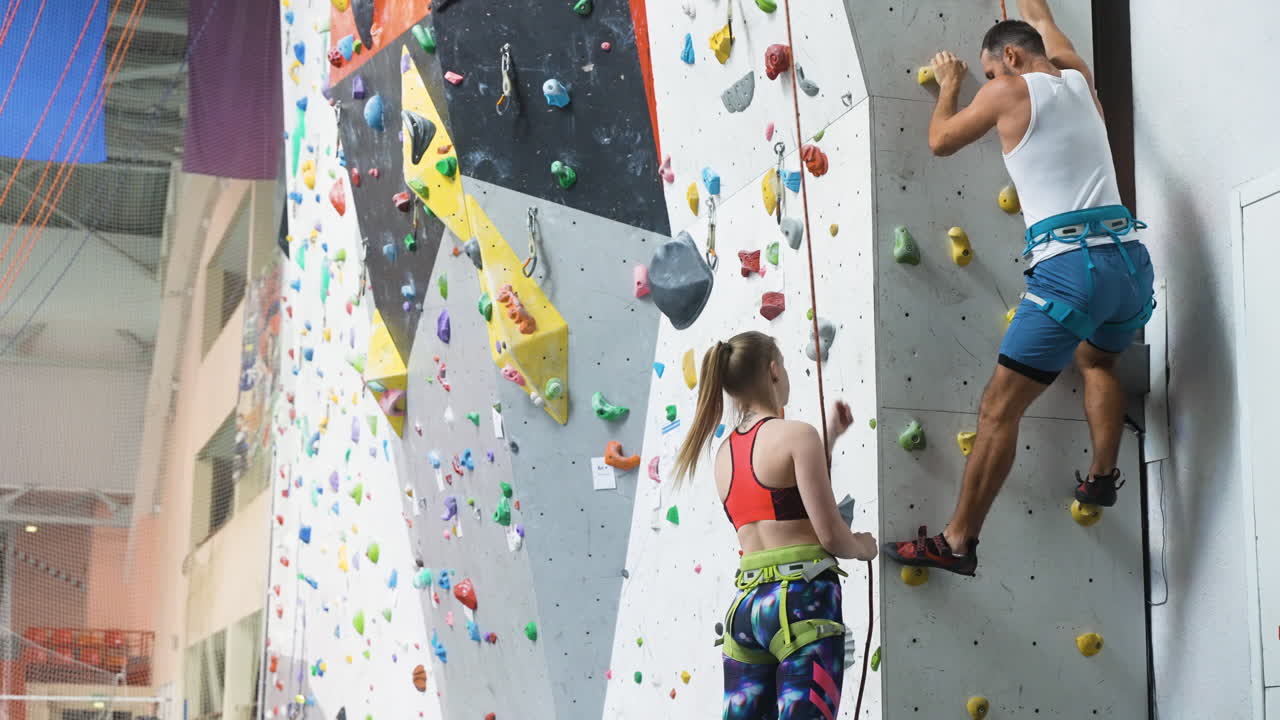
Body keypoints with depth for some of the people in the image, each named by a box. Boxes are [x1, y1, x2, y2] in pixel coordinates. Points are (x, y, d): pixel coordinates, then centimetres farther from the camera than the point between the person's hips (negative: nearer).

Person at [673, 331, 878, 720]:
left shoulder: (725, 452, 14)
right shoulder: (796, 433, -7)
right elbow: (831, 535, -11)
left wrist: (829, 436, 33)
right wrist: (863, 546, 11)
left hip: (746, 605, 7)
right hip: (801, 599, -7)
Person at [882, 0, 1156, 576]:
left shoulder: (1009, 89, 2)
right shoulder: (1078, 80, 18)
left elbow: (940, 140, 14)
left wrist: (949, 85, 30)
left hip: (1070, 266, -7)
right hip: (1131, 256, 7)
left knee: (1000, 408, -3)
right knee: (1097, 359, 38)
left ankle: (957, 540, -2)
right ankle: (1102, 478, 30)